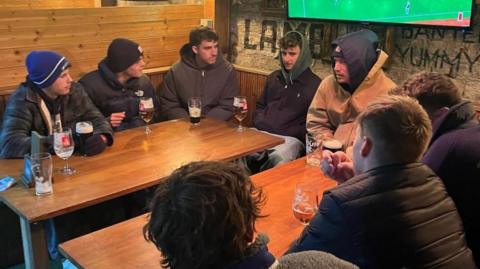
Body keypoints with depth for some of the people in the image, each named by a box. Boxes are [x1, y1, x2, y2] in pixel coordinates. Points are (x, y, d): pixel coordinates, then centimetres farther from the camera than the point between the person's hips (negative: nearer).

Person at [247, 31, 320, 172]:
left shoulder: (314, 84, 3)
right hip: (262, 133, 5)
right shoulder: (273, 77, 21)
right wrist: (260, 122, 9)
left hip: (291, 138, -5)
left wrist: (289, 133, -12)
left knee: (279, 159, -38)